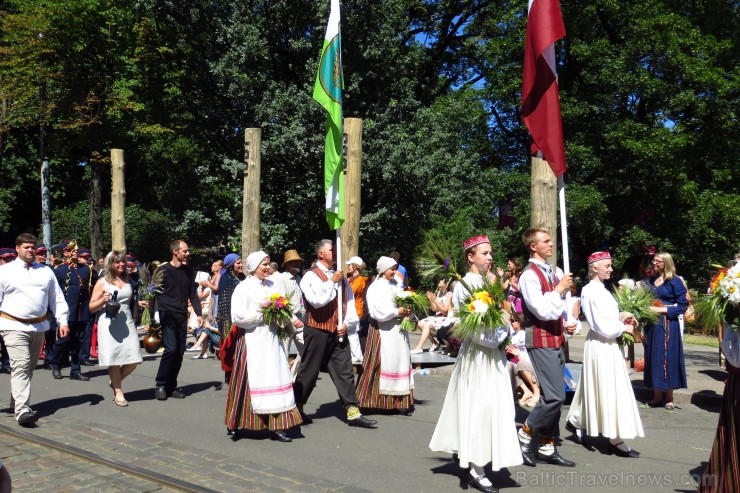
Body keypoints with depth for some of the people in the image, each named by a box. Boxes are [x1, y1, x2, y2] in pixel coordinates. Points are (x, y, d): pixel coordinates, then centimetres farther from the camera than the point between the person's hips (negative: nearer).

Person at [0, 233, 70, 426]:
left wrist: (62, 321, 1)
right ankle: (23, 410, -19)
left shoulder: (45, 271, 10)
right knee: (21, 366, -15)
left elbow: (57, 298, 9)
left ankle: (16, 402, 34)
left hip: (39, 326, 5)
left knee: (29, 367, 15)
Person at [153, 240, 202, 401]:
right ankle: (160, 385, 0)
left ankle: (171, 386, 15)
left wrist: (198, 313, 1)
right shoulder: (163, 270, -4)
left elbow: (193, 294, 12)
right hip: (167, 315, -5)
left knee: (179, 352, 4)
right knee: (171, 349, -15)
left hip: (182, 316, 5)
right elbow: (154, 293, -4)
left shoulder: (188, 271, 10)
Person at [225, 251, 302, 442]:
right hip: (252, 342, -6)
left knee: (275, 379, 1)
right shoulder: (244, 287, -6)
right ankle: (236, 422, 18)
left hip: (271, 339, 6)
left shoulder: (272, 285, 13)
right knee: (252, 382, 0)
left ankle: (276, 426, 3)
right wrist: (263, 316, -12)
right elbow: (238, 316, -14)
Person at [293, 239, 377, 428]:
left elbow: (350, 302, 11)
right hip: (317, 331, -5)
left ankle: (353, 413, 5)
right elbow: (316, 301, -22)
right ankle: (296, 408, 23)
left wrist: (347, 323, -4)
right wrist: (332, 282, -14)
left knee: (344, 371, 3)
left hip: (338, 332, 6)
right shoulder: (311, 276, -7)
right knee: (309, 371, 5)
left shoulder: (340, 277, 13)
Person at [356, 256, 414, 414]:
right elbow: (378, 312, -17)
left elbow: (402, 304, 16)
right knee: (386, 365, -4)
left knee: (401, 363, 7)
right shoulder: (375, 288, -9)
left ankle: (400, 400, 12)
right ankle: (385, 400, 6)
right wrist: (398, 312, -14)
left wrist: (406, 310, -5)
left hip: (398, 330, 7)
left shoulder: (395, 286, 13)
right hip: (383, 331, -7)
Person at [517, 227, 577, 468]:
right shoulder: (529, 275, -13)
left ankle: (547, 447, 21)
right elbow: (542, 311, -21)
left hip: (556, 340, 8)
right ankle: (525, 435, 6)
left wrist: (568, 323, 6)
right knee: (555, 396, -13)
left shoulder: (556, 272, 12)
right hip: (541, 342, -8)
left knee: (554, 395, 11)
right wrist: (560, 289, -13)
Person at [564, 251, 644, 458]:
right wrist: (624, 328, -9)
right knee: (610, 390, -4)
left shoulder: (597, 289, 11)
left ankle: (576, 422, 31)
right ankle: (615, 439, 4)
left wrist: (621, 316, 4)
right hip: (602, 345, -10)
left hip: (603, 344, 10)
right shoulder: (594, 292, -19)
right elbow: (603, 326, -22)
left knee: (595, 388, 18)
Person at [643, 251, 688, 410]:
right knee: (654, 359, 7)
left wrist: (662, 310, -16)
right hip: (652, 325, 5)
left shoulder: (675, 281, -6)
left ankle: (669, 398, 11)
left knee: (668, 358, 0)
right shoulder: (649, 281, 10)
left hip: (668, 325, -5)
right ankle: (656, 396, 15)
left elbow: (683, 305, -9)